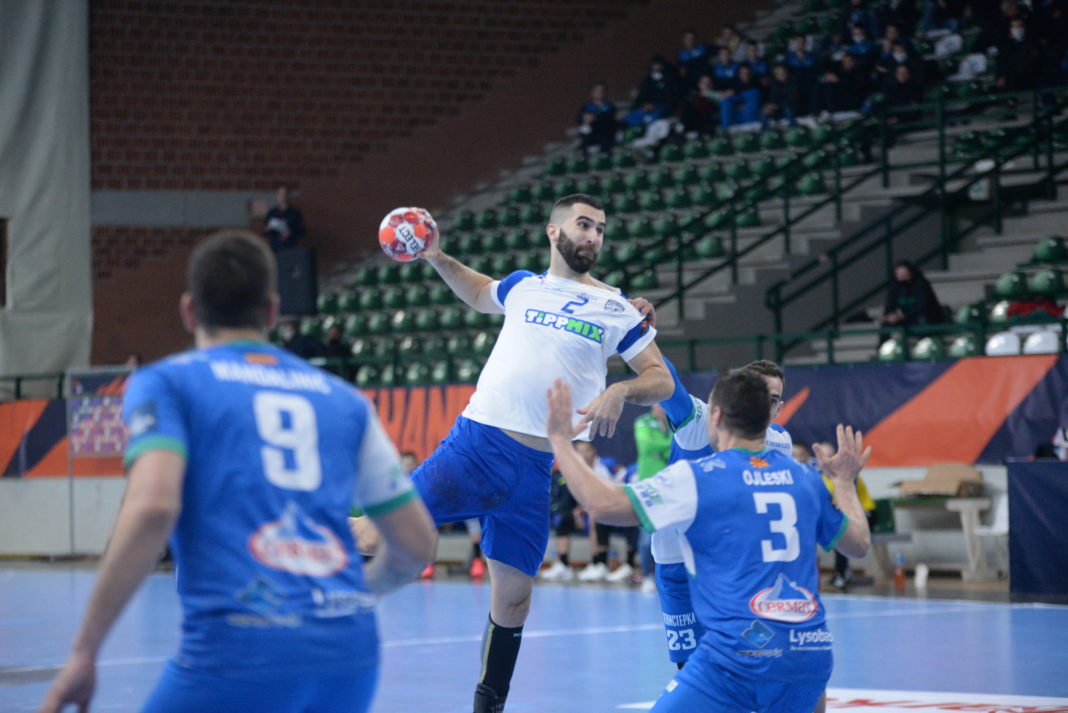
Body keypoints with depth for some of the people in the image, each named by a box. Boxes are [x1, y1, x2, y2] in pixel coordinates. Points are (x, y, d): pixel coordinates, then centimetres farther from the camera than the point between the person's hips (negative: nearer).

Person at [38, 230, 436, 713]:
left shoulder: (166, 384, 8)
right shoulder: (343, 399, 20)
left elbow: (153, 507, -11)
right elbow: (416, 544, 20)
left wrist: (85, 650, -8)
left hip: (238, 653, -4)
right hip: (351, 651, 5)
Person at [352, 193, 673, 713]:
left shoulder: (616, 310, 5)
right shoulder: (523, 286, 11)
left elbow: (662, 380, 2)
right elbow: (479, 295, 34)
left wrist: (620, 391, -17)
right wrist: (436, 259, 18)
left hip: (534, 467, 0)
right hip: (476, 441, 0)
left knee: (512, 595, 6)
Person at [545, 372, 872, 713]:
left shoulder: (696, 478, -2)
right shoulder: (804, 478, 13)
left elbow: (602, 504, -8)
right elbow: (860, 543, 25)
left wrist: (559, 438, 6)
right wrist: (845, 480, 42)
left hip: (741, 651, -6)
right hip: (811, 655, 6)